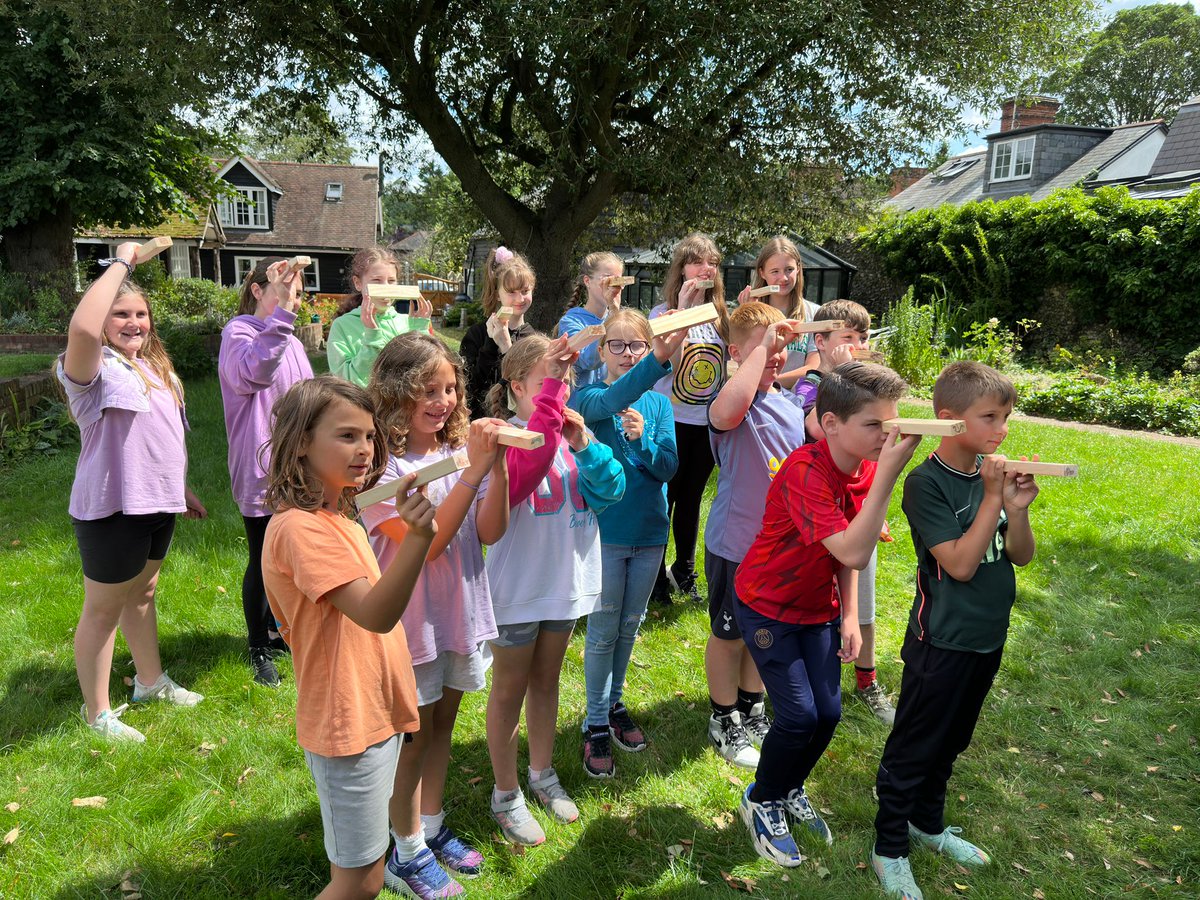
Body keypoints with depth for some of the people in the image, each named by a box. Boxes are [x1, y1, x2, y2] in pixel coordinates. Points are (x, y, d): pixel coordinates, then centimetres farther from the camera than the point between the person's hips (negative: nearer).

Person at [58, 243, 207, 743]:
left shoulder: (154, 366, 11)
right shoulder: (95, 368, -17)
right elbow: (82, 328, -41)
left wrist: (182, 489, 23)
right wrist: (121, 263, -31)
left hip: (156, 503, 8)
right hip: (112, 509, -8)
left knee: (142, 593, 24)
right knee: (103, 609, 7)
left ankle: (150, 681, 42)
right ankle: (97, 711, 24)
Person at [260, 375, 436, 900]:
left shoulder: (339, 516, 8)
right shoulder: (299, 527, -22)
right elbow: (375, 615, -34)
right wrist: (417, 538, -45)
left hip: (375, 713, 9)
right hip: (348, 723, -9)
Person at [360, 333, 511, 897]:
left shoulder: (459, 449, -2)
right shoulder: (383, 465, -19)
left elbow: (489, 532, -7)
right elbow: (426, 542, -26)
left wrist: (498, 466, -21)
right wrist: (474, 471, -30)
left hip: (460, 612, 6)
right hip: (412, 619, -5)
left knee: (442, 725, 21)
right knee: (414, 736, 11)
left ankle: (432, 828, 42)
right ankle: (408, 854, 32)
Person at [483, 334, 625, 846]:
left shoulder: (571, 434, 0)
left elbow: (611, 490, -8)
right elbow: (521, 475, -41)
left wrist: (583, 443, -23)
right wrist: (550, 391, -43)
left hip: (566, 581, 6)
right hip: (517, 587, -5)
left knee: (546, 681, 22)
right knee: (510, 689, 12)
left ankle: (542, 774, 42)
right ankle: (506, 795, 30)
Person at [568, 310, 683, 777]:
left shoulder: (659, 403, 2)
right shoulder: (588, 397, -10)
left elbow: (668, 467, -5)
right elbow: (611, 400, -34)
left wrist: (642, 440, -26)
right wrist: (660, 359, -50)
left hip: (649, 531, 4)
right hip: (605, 530, -4)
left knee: (629, 627, 17)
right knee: (603, 631, 5)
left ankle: (615, 703, 37)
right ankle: (596, 724, 21)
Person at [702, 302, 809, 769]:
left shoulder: (792, 403, 4)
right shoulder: (735, 403, -18)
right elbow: (728, 410, -45)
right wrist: (760, 346, -36)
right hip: (735, 543, -7)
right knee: (729, 635, 11)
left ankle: (752, 710, 42)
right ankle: (724, 721, 31)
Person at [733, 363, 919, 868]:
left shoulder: (867, 467, -7)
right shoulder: (805, 472, -32)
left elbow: (849, 550, 5)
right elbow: (852, 554, -41)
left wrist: (849, 616, 1)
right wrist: (889, 473, -42)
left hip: (819, 608, 7)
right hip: (768, 606, -6)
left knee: (828, 712, 6)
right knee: (799, 715, -6)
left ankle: (790, 790, 35)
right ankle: (761, 802, 22)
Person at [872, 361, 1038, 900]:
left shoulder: (994, 472, -1)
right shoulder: (927, 482, -19)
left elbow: (1021, 556, 2)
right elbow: (960, 564, -23)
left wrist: (1018, 509, -16)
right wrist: (993, 499, -24)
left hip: (988, 637, 7)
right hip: (941, 642, -7)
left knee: (949, 743, 24)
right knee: (912, 749, 9)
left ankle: (927, 824, 44)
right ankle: (890, 849, 26)